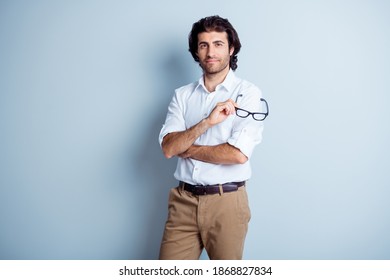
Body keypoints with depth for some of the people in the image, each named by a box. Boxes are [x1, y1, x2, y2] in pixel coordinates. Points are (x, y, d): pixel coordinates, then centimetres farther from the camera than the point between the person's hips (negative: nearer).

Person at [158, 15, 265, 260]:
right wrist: (207, 122, -19)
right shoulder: (182, 95, 7)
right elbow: (168, 148, -5)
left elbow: (238, 154, -16)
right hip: (183, 200, 3)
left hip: (226, 201, -3)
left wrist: (185, 148, -4)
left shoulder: (248, 93, -5)